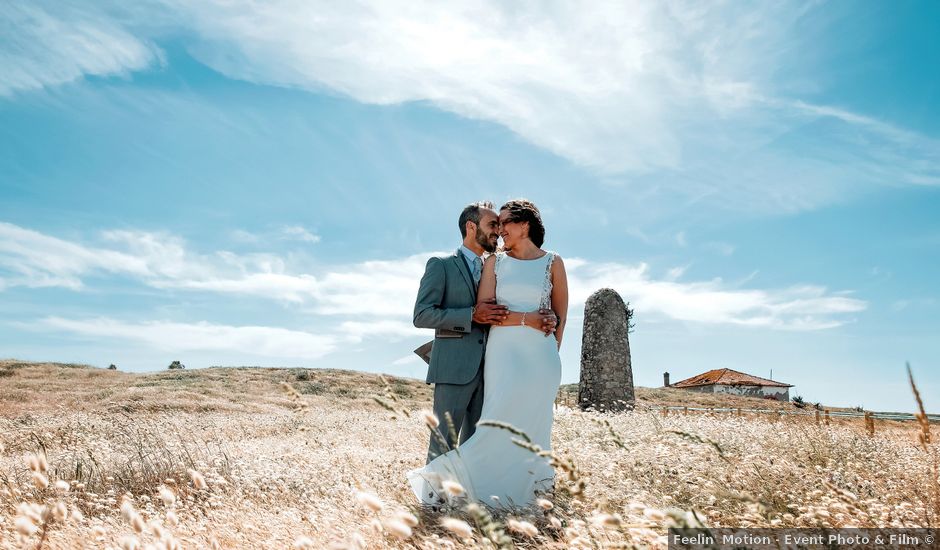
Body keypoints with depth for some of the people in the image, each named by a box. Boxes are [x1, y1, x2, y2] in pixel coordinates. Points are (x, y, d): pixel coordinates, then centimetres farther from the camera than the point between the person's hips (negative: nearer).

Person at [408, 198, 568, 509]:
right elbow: (483, 311, -4)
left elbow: (560, 318, 10)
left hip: (540, 355, 1)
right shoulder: (494, 262, 7)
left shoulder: (553, 263, 6)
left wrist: (549, 357, 9)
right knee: (502, 420, -10)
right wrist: (528, 319, -12)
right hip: (502, 352, 0)